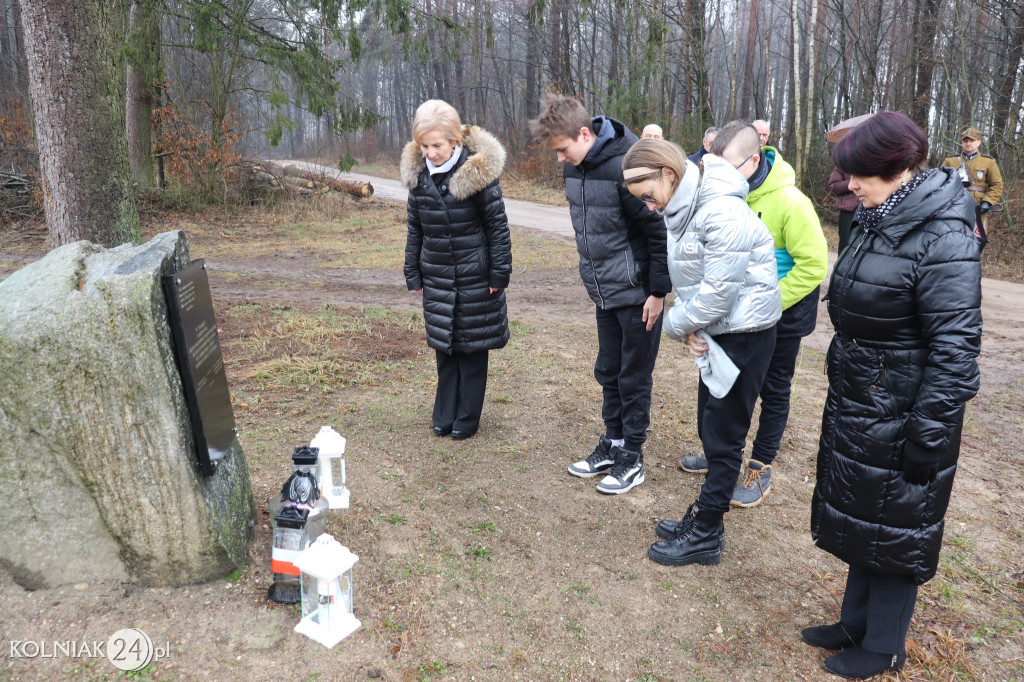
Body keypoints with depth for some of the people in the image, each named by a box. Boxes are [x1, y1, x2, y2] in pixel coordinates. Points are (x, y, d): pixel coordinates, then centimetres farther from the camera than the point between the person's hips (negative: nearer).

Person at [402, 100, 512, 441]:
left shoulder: (477, 171, -14)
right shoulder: (418, 173, 0)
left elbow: (497, 225, -9)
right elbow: (414, 228, 9)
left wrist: (499, 273, -10)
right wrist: (413, 273, 8)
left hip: (474, 276, -4)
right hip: (437, 277, 5)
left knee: (472, 346, 6)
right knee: (443, 344, 12)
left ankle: (468, 417, 20)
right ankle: (444, 414, 25)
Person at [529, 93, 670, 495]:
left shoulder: (625, 167, -22)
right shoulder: (574, 168, 3)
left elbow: (659, 231, -18)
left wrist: (658, 292, -15)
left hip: (637, 292, -7)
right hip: (604, 291, 8)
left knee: (634, 377, 4)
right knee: (608, 372, 15)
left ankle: (632, 458, 18)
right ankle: (613, 444, 30)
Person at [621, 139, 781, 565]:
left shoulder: (722, 214, -25)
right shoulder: (680, 210, 5)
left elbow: (718, 291, -25)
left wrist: (677, 323, -9)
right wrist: (690, 330, -6)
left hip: (746, 333, -9)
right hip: (716, 331, 9)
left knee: (723, 435, 1)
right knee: (710, 428, 16)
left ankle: (705, 537, 15)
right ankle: (704, 517, 31)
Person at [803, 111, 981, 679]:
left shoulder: (942, 238, -21)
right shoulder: (875, 224, 6)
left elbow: (954, 348, -22)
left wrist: (928, 435, -21)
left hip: (900, 418, -8)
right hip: (855, 406, 9)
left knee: (895, 529, 8)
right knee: (857, 518, 20)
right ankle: (856, 624, 38)